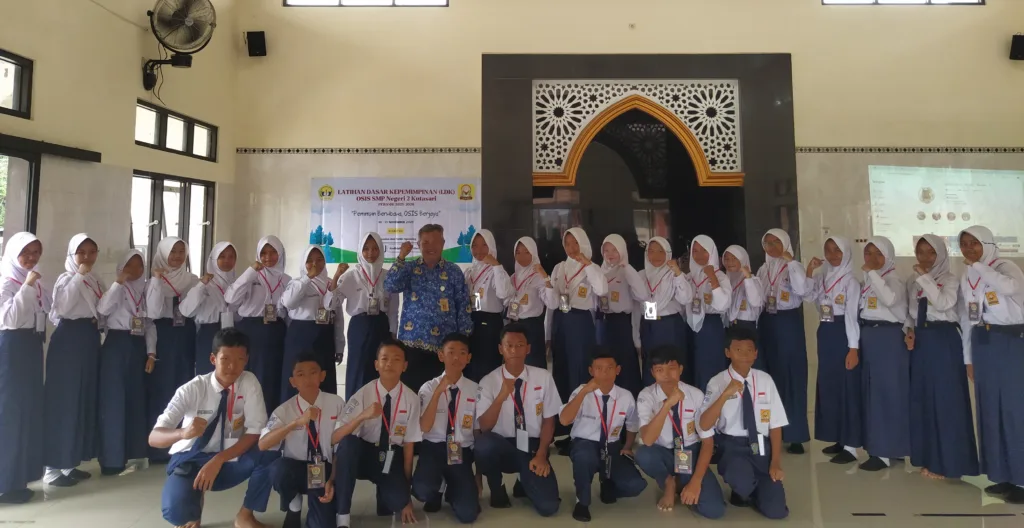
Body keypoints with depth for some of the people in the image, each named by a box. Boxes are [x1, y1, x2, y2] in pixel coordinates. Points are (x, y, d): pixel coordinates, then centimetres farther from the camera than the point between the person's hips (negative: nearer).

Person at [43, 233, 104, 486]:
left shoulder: (96, 282, 13)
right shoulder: (66, 279, -6)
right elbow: (62, 307, -24)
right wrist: (79, 276, -21)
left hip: (89, 341, 7)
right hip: (68, 341, -7)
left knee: (85, 400, 10)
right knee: (62, 401, -4)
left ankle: (70, 462, 21)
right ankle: (53, 467, 4)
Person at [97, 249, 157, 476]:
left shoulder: (146, 291, 12)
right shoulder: (116, 289, 0)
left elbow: (151, 323, 11)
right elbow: (102, 309, -19)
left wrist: (151, 352, 5)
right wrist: (119, 282, -19)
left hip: (138, 346, 5)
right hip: (116, 344, -5)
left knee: (136, 399, 9)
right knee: (114, 399, -3)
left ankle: (132, 453, 20)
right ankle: (112, 459, 2)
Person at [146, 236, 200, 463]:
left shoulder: (192, 279, 8)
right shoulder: (155, 279, 0)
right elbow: (153, 312, -13)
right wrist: (157, 281, -15)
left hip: (185, 337, 3)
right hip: (162, 337, -2)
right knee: (160, 388, 0)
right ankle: (157, 447, 11)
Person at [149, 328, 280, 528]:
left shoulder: (249, 382, -12)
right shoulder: (192, 389, -17)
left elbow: (255, 432, -15)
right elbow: (154, 438, -21)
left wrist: (218, 460, -27)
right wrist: (183, 433, -44)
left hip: (229, 460, 2)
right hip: (191, 461, -1)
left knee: (270, 454, -28)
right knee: (175, 510, -32)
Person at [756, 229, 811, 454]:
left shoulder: (794, 266, -4)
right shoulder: (763, 269, 12)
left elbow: (802, 290, -24)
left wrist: (790, 261, -22)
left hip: (789, 322, -5)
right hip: (767, 323, 5)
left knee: (792, 376, -3)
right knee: (770, 375, 10)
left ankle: (795, 435, 4)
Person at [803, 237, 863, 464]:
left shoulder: (850, 281, -9)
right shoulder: (823, 278, 12)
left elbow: (852, 315, -14)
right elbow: (808, 296, 0)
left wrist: (853, 347, -17)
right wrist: (809, 272, -7)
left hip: (842, 335, -7)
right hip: (825, 334, 7)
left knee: (847, 387, -3)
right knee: (828, 386, 11)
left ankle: (851, 446, 4)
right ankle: (839, 439, 24)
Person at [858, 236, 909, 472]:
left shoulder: (893, 279, -9)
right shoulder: (867, 279, 14)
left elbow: (890, 299, -31)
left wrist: (872, 272, -26)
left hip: (889, 337, -8)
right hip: (868, 336, 8)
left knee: (887, 392, -4)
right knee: (870, 392, 11)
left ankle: (885, 451, 1)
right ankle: (876, 445, 21)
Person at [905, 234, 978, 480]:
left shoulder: (949, 280, -4)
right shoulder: (913, 284, 13)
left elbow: (943, 304, -22)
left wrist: (924, 277, -20)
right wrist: (909, 331, 0)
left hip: (945, 342, -6)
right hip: (921, 343, 6)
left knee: (946, 399, -3)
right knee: (922, 398, 8)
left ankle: (947, 461, 6)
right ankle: (929, 458, 19)